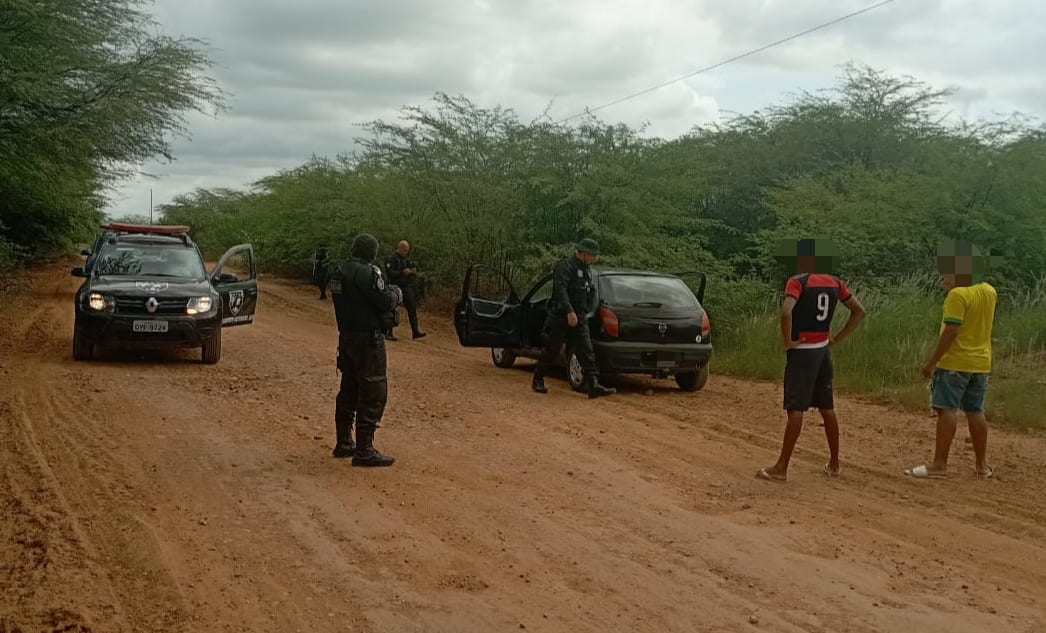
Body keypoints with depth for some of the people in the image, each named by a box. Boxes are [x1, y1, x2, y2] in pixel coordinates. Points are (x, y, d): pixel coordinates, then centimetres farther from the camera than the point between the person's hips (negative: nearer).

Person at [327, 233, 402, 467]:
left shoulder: (338, 272, 9)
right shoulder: (367, 272, -19)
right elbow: (385, 301, -19)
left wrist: (388, 296, 14)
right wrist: (397, 296, 3)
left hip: (346, 337, 9)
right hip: (368, 340, -9)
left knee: (349, 390, 19)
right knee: (373, 394, -5)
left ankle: (344, 442, 28)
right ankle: (364, 450, -7)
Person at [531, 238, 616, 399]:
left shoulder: (587, 269, 15)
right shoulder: (566, 266, -13)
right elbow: (560, 289, -24)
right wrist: (569, 312, -33)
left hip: (580, 318, 7)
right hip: (560, 317, -7)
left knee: (586, 352, -4)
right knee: (551, 351, 3)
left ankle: (593, 386, -11)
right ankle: (537, 381, 19)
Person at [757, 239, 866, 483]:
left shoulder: (797, 282, -13)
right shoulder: (834, 283, 7)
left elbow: (786, 312, -29)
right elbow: (859, 311, 11)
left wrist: (787, 341, -16)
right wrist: (838, 339, 11)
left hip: (802, 352, -6)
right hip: (823, 351, 7)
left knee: (795, 410, -7)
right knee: (827, 408, 14)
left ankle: (781, 469, -4)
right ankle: (834, 464, 23)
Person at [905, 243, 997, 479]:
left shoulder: (958, 294, -17)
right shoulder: (989, 292, 8)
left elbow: (951, 331, -22)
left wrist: (932, 361, -18)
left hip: (954, 362, -8)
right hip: (981, 363, 8)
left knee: (947, 410, -6)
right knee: (975, 411, 14)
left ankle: (939, 465, -7)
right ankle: (982, 464, 18)